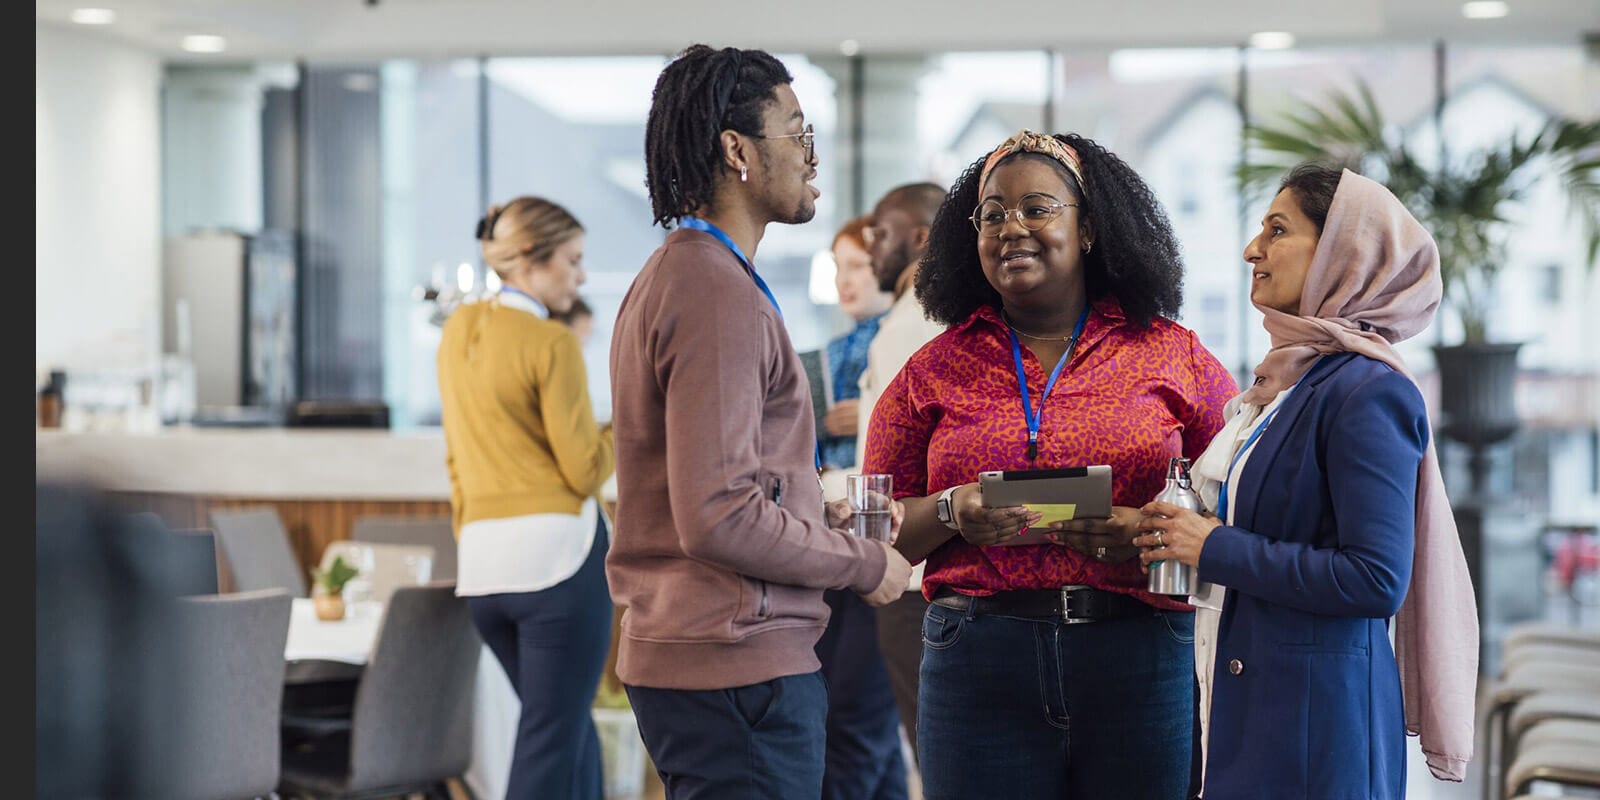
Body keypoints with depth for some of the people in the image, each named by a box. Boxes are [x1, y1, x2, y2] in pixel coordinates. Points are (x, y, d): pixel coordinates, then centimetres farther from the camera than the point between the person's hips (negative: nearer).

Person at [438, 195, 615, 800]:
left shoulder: (457, 330, 12)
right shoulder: (551, 345, -11)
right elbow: (585, 472, -10)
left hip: (482, 561, 7)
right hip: (557, 548, -7)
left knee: (571, 728, 19)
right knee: (549, 747, -3)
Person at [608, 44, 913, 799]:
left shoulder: (672, 275, 17)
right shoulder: (720, 293, -17)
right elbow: (720, 518, -23)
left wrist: (824, 517, 13)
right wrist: (865, 564, -10)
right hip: (739, 666, -10)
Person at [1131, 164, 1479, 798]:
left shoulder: (1368, 394, -15)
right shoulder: (1284, 381, 14)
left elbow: (1377, 579, -22)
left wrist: (1217, 549, -17)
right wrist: (1175, 536, 4)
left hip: (1315, 713, -9)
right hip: (1242, 699, 9)